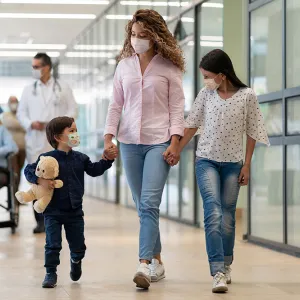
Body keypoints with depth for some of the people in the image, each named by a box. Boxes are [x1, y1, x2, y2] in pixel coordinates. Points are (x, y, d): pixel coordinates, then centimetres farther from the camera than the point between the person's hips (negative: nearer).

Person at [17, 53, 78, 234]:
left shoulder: (63, 88, 8)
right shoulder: (29, 90, 12)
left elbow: (73, 109, 5)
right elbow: (21, 112, 10)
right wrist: (30, 123, -10)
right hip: (35, 142, 1)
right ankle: (41, 221, 0)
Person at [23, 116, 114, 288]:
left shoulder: (80, 158, 3)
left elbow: (94, 170, 9)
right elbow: (29, 170, -6)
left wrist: (108, 159, 0)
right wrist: (40, 180, -22)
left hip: (75, 211, 4)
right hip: (53, 211, -4)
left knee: (78, 245, 12)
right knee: (53, 245, -5)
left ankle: (76, 261, 43)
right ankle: (51, 273, 9)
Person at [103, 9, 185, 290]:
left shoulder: (169, 66, -1)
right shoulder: (124, 65, 9)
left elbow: (177, 106, -3)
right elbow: (116, 105, 11)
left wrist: (175, 142, -12)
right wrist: (108, 137, 1)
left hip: (159, 142, -4)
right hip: (130, 141, 4)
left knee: (149, 203, -16)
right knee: (142, 206, 9)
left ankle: (144, 265, -21)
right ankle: (156, 261, 20)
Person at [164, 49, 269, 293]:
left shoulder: (247, 96, -5)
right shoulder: (206, 95, 1)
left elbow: (252, 133, 1)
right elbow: (192, 125, 10)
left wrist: (247, 165, 0)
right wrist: (177, 151, 5)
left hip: (233, 163, 0)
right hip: (207, 161, 0)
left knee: (228, 215, 6)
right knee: (213, 211, -16)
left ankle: (226, 265, 26)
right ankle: (218, 273, -22)